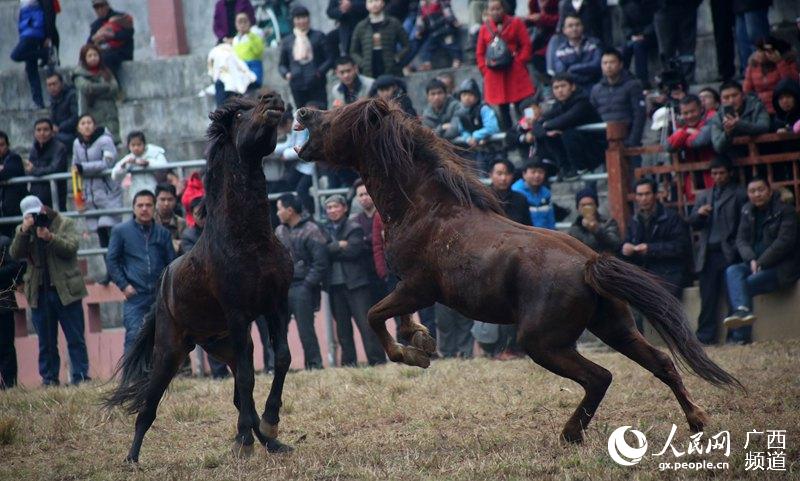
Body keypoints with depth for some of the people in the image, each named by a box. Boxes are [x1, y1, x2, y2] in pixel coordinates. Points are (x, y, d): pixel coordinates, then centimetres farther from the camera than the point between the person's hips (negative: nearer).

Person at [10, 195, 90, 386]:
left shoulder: (64, 224, 2)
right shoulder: (23, 230, 9)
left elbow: (72, 248, -11)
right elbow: (15, 254, -5)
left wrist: (50, 238, -25)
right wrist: (24, 231, -19)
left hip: (66, 290, -2)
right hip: (39, 293, 2)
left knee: (76, 339, -2)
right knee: (46, 342, 5)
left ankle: (80, 377, 0)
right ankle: (49, 380, 8)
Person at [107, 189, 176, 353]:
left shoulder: (163, 233, 11)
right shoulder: (121, 231, 4)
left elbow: (171, 262, 13)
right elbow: (112, 260, 3)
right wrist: (123, 285, -7)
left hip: (160, 296, 3)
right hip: (135, 296, -3)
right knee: (133, 336, -14)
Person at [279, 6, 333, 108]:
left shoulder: (318, 36, 6)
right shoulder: (287, 42, 12)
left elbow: (329, 58, 4)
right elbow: (282, 64, 17)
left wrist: (320, 71, -12)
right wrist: (286, 73, -4)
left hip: (316, 83, -2)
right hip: (297, 86, 2)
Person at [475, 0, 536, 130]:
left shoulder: (516, 23, 2)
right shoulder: (485, 28, 9)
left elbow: (526, 45, -2)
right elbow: (480, 53, 12)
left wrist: (519, 62, -11)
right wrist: (484, 69, 0)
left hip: (515, 72, -3)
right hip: (494, 75, 3)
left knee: (520, 108, -5)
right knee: (503, 109, 5)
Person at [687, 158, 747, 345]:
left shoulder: (739, 195, 6)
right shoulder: (704, 196, 23)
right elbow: (693, 224, 19)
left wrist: (736, 249, -13)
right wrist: (699, 213, -4)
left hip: (729, 253, -4)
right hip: (708, 254, 4)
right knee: (708, 298, -2)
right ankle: (705, 337, -3)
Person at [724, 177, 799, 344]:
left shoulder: (785, 211, -6)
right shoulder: (748, 211, 11)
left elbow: (784, 242, -15)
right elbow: (741, 239, 4)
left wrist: (761, 263, -18)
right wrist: (751, 260, -14)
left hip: (781, 267, -6)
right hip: (754, 263, 6)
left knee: (747, 284, -26)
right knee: (732, 271, -25)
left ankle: (740, 336, -29)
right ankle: (742, 310, -47)